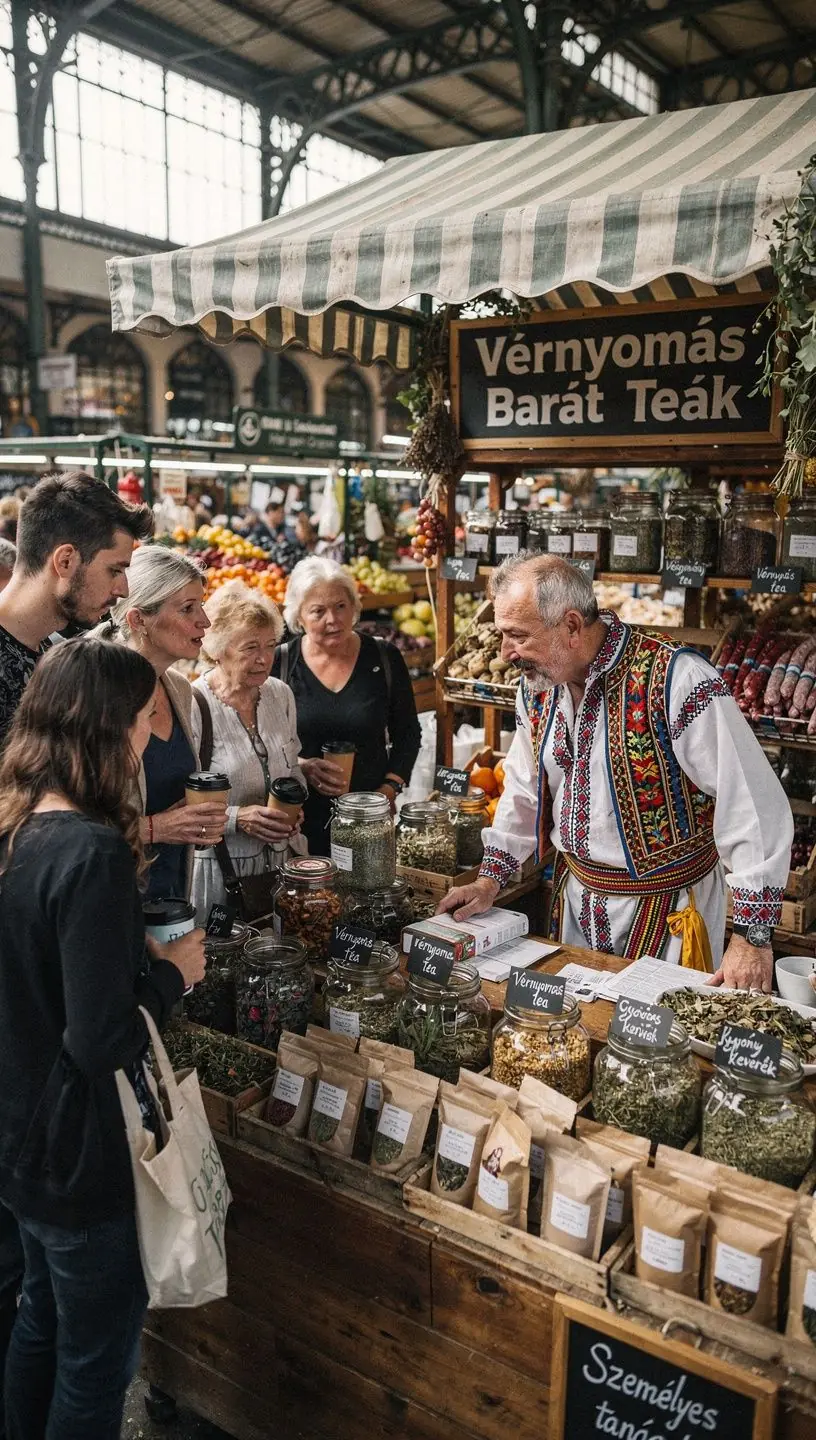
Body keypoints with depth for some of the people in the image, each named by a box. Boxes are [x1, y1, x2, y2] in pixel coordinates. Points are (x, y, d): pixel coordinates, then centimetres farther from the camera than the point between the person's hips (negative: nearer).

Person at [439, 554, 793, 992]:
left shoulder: (676, 679, -25)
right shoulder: (536, 682, -2)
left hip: (666, 906, -6)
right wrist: (490, 879, 6)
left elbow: (755, 807, -23)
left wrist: (752, 937, -22)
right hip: (574, 895, 6)